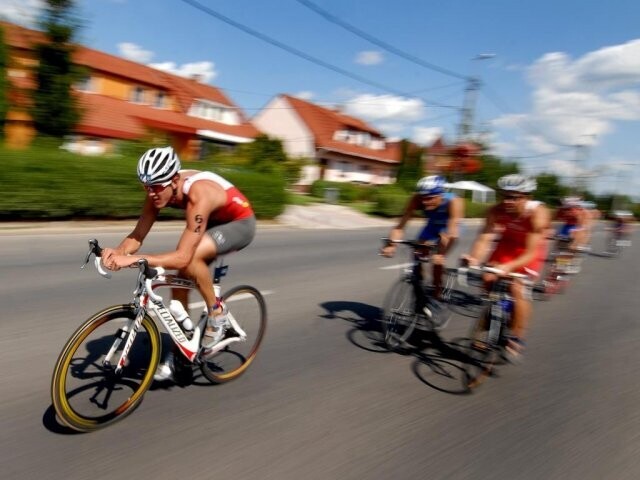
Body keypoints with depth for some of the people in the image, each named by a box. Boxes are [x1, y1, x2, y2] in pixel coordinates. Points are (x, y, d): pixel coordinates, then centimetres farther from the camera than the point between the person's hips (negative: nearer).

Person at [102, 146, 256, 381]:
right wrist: (117, 252, -36)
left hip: (239, 223, -7)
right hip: (212, 221, 8)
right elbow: (137, 236, -15)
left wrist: (135, 259, -50)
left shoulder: (199, 196, -39)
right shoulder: (160, 190, -17)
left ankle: (217, 311, -9)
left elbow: (182, 256, -43)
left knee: (190, 258, -34)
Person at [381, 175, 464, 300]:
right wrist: (391, 244, -51)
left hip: (448, 227, -3)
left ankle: (437, 290, -2)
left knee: (437, 259, -22)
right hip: (432, 225, 3)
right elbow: (401, 225, -35)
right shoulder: (416, 200, -32)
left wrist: (441, 253, -58)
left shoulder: (454, 202, -38)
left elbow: (451, 232, -45)